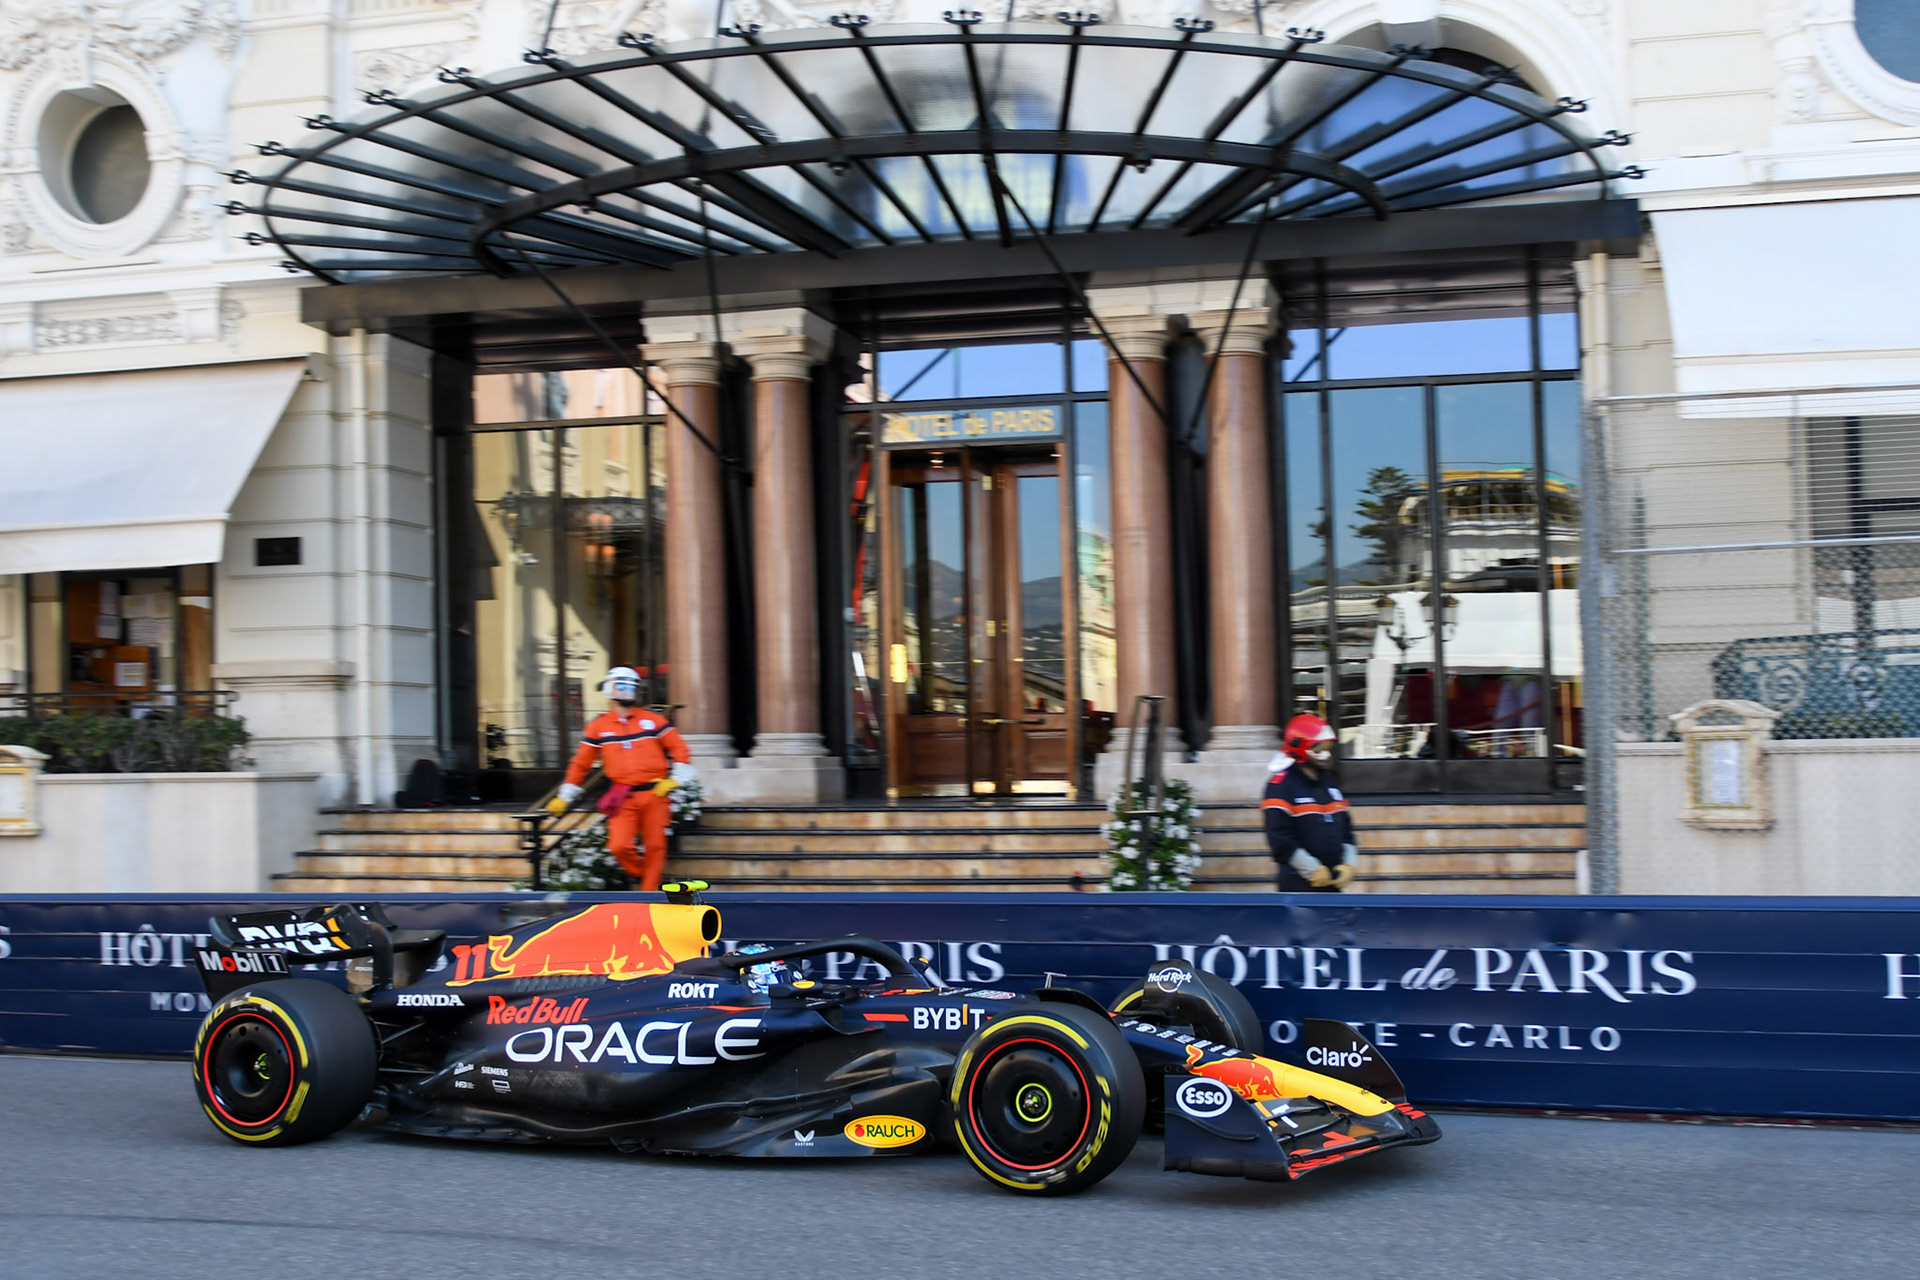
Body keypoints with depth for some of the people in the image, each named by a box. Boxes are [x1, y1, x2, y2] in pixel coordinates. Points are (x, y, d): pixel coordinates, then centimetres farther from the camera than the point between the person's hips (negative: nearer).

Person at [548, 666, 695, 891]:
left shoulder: (652, 719, 6)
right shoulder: (598, 726, 7)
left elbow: (679, 747, 9)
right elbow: (581, 762, 11)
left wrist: (674, 779, 0)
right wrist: (564, 797, 12)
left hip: (655, 794, 0)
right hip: (624, 799, 0)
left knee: (655, 846, 0)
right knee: (618, 846, -13)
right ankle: (640, 875, 15)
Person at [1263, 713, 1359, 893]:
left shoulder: (1328, 781, 15)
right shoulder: (1281, 785, -11)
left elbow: (1345, 827, 20)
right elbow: (1279, 838, -18)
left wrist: (1349, 864, 4)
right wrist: (1313, 870, -16)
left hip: (1333, 881, 8)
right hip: (1299, 885, -8)